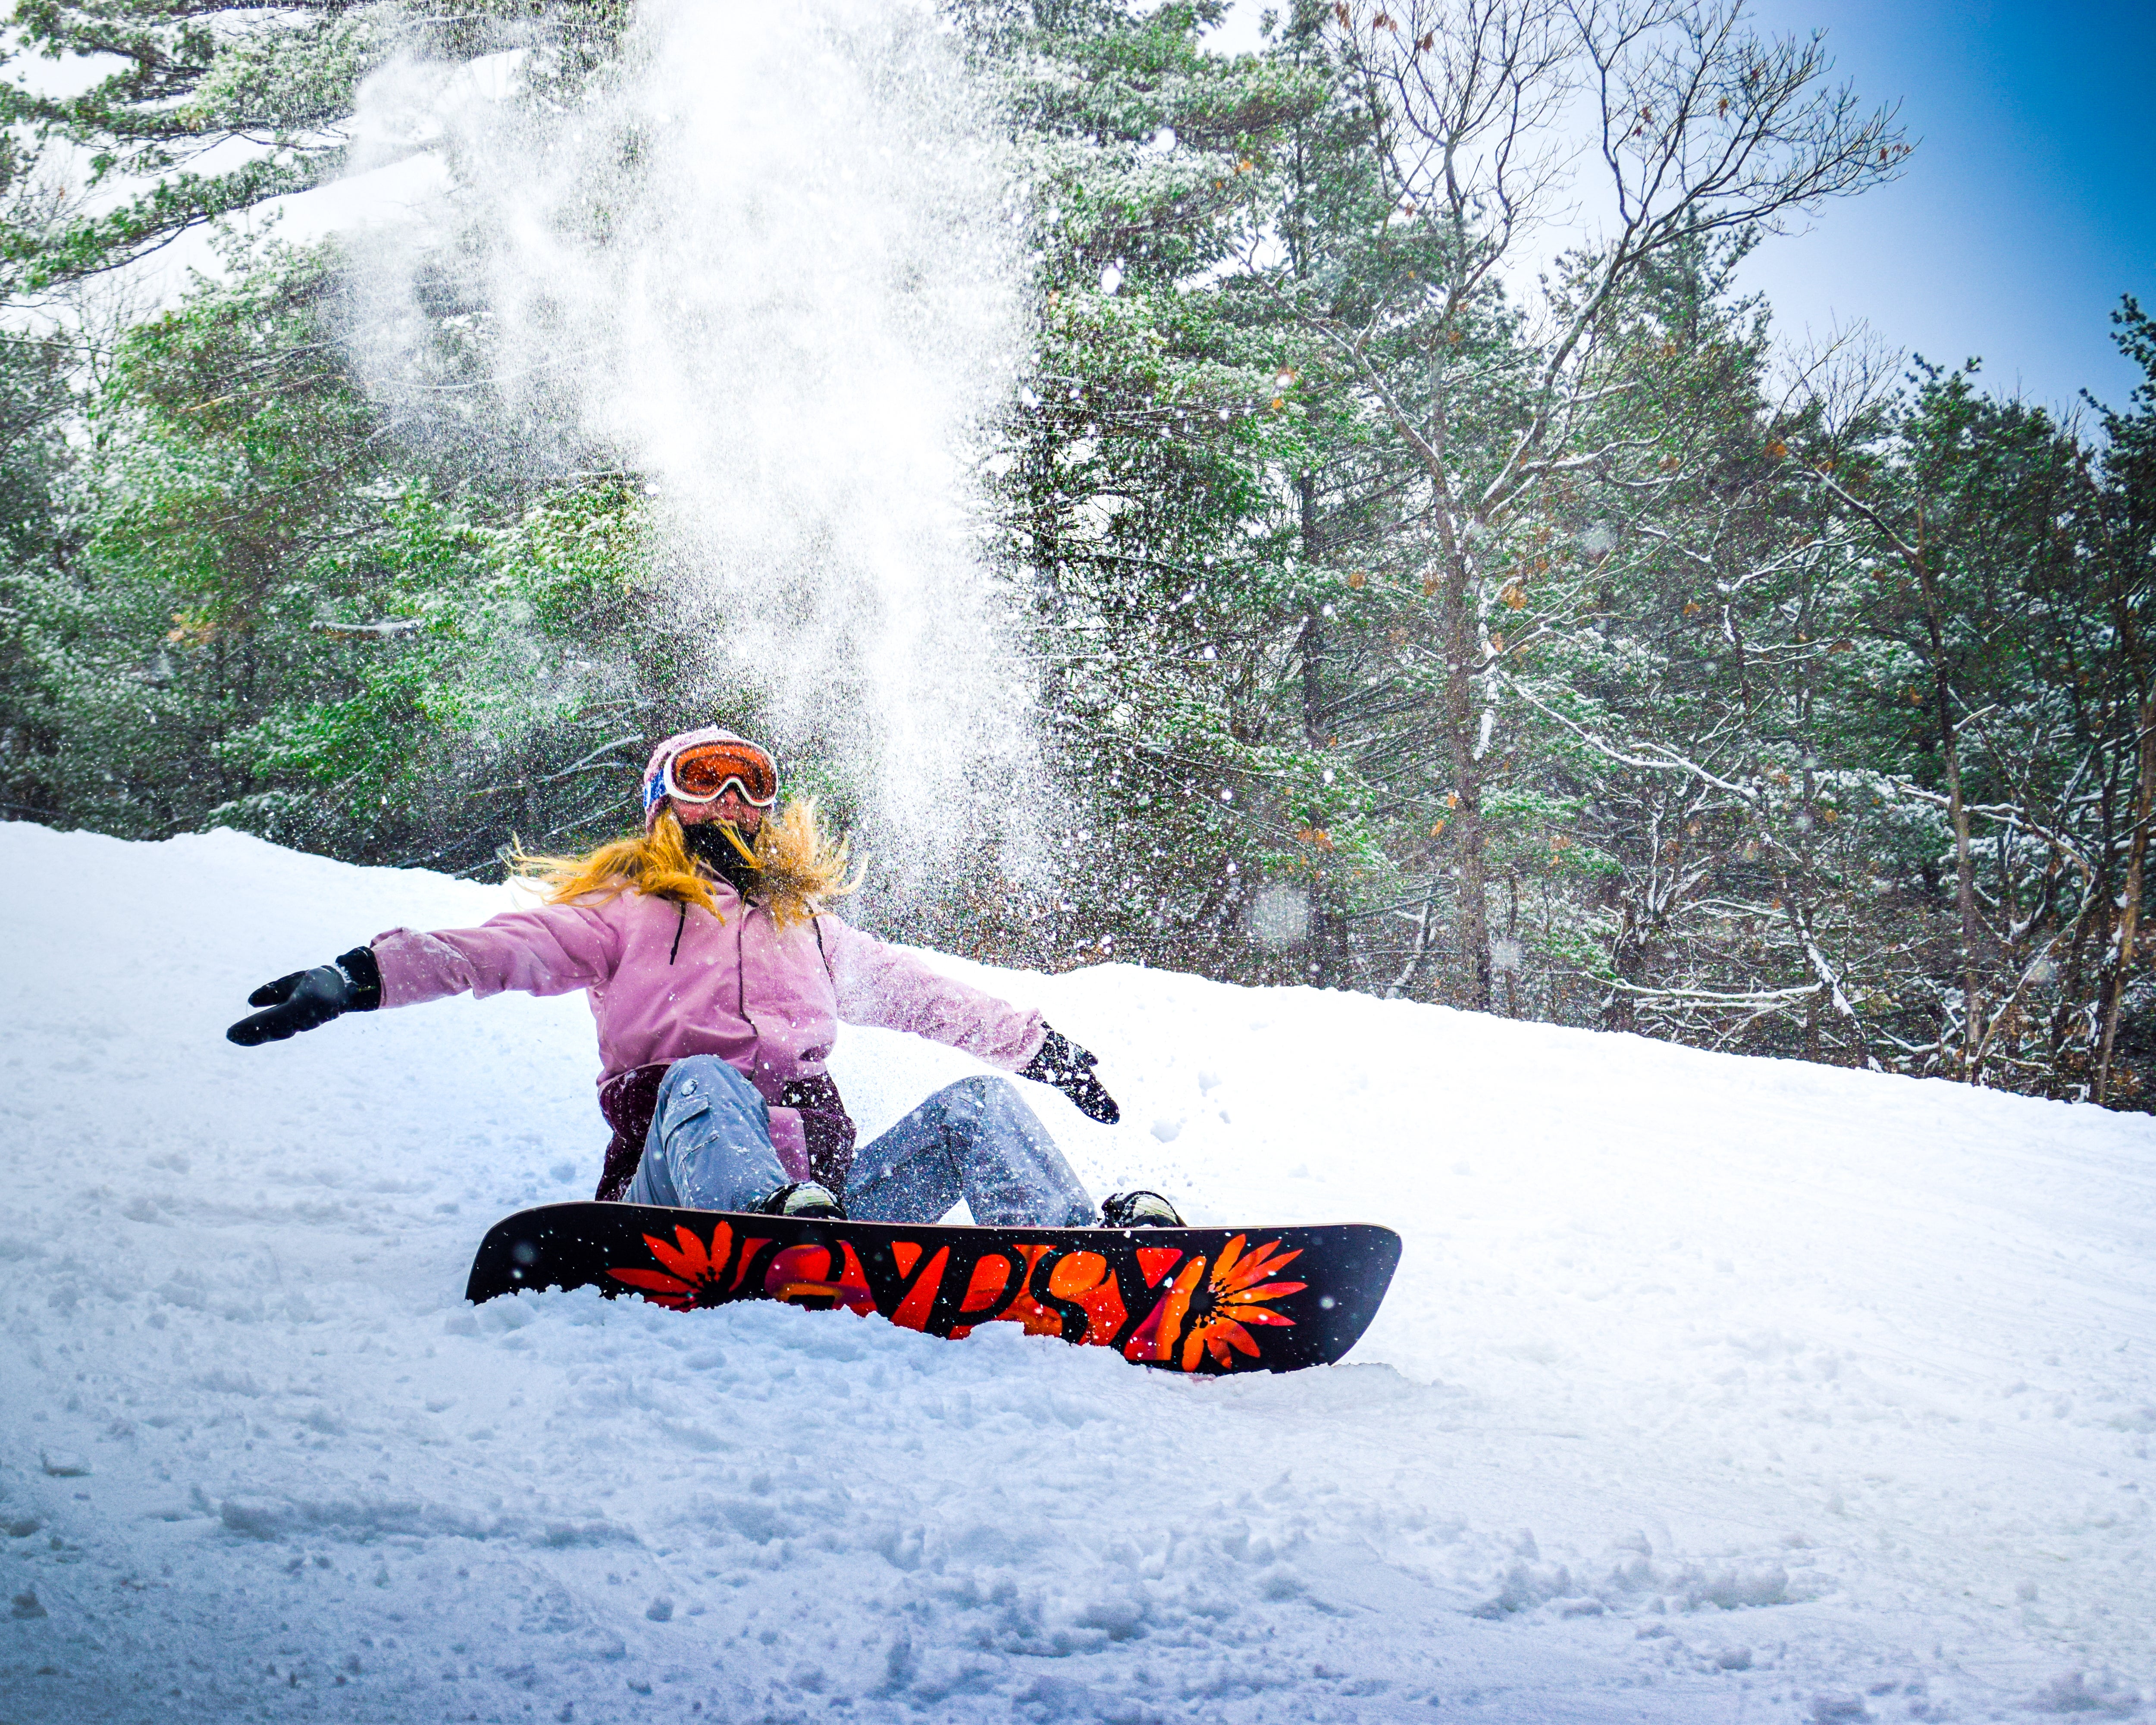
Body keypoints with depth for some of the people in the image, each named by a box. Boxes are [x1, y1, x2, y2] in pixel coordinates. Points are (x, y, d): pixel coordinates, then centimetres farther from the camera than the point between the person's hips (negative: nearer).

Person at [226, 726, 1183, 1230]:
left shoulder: (809, 928, 33)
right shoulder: (627, 915, 18)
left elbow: (924, 996, 43)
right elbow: (502, 948, 2)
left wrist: (1041, 1046, 43)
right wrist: (366, 976, -15)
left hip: (821, 1176, 4)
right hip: (677, 1180, -4)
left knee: (977, 1103, -15)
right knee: (701, 1079, -36)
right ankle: (774, 1228, -70)